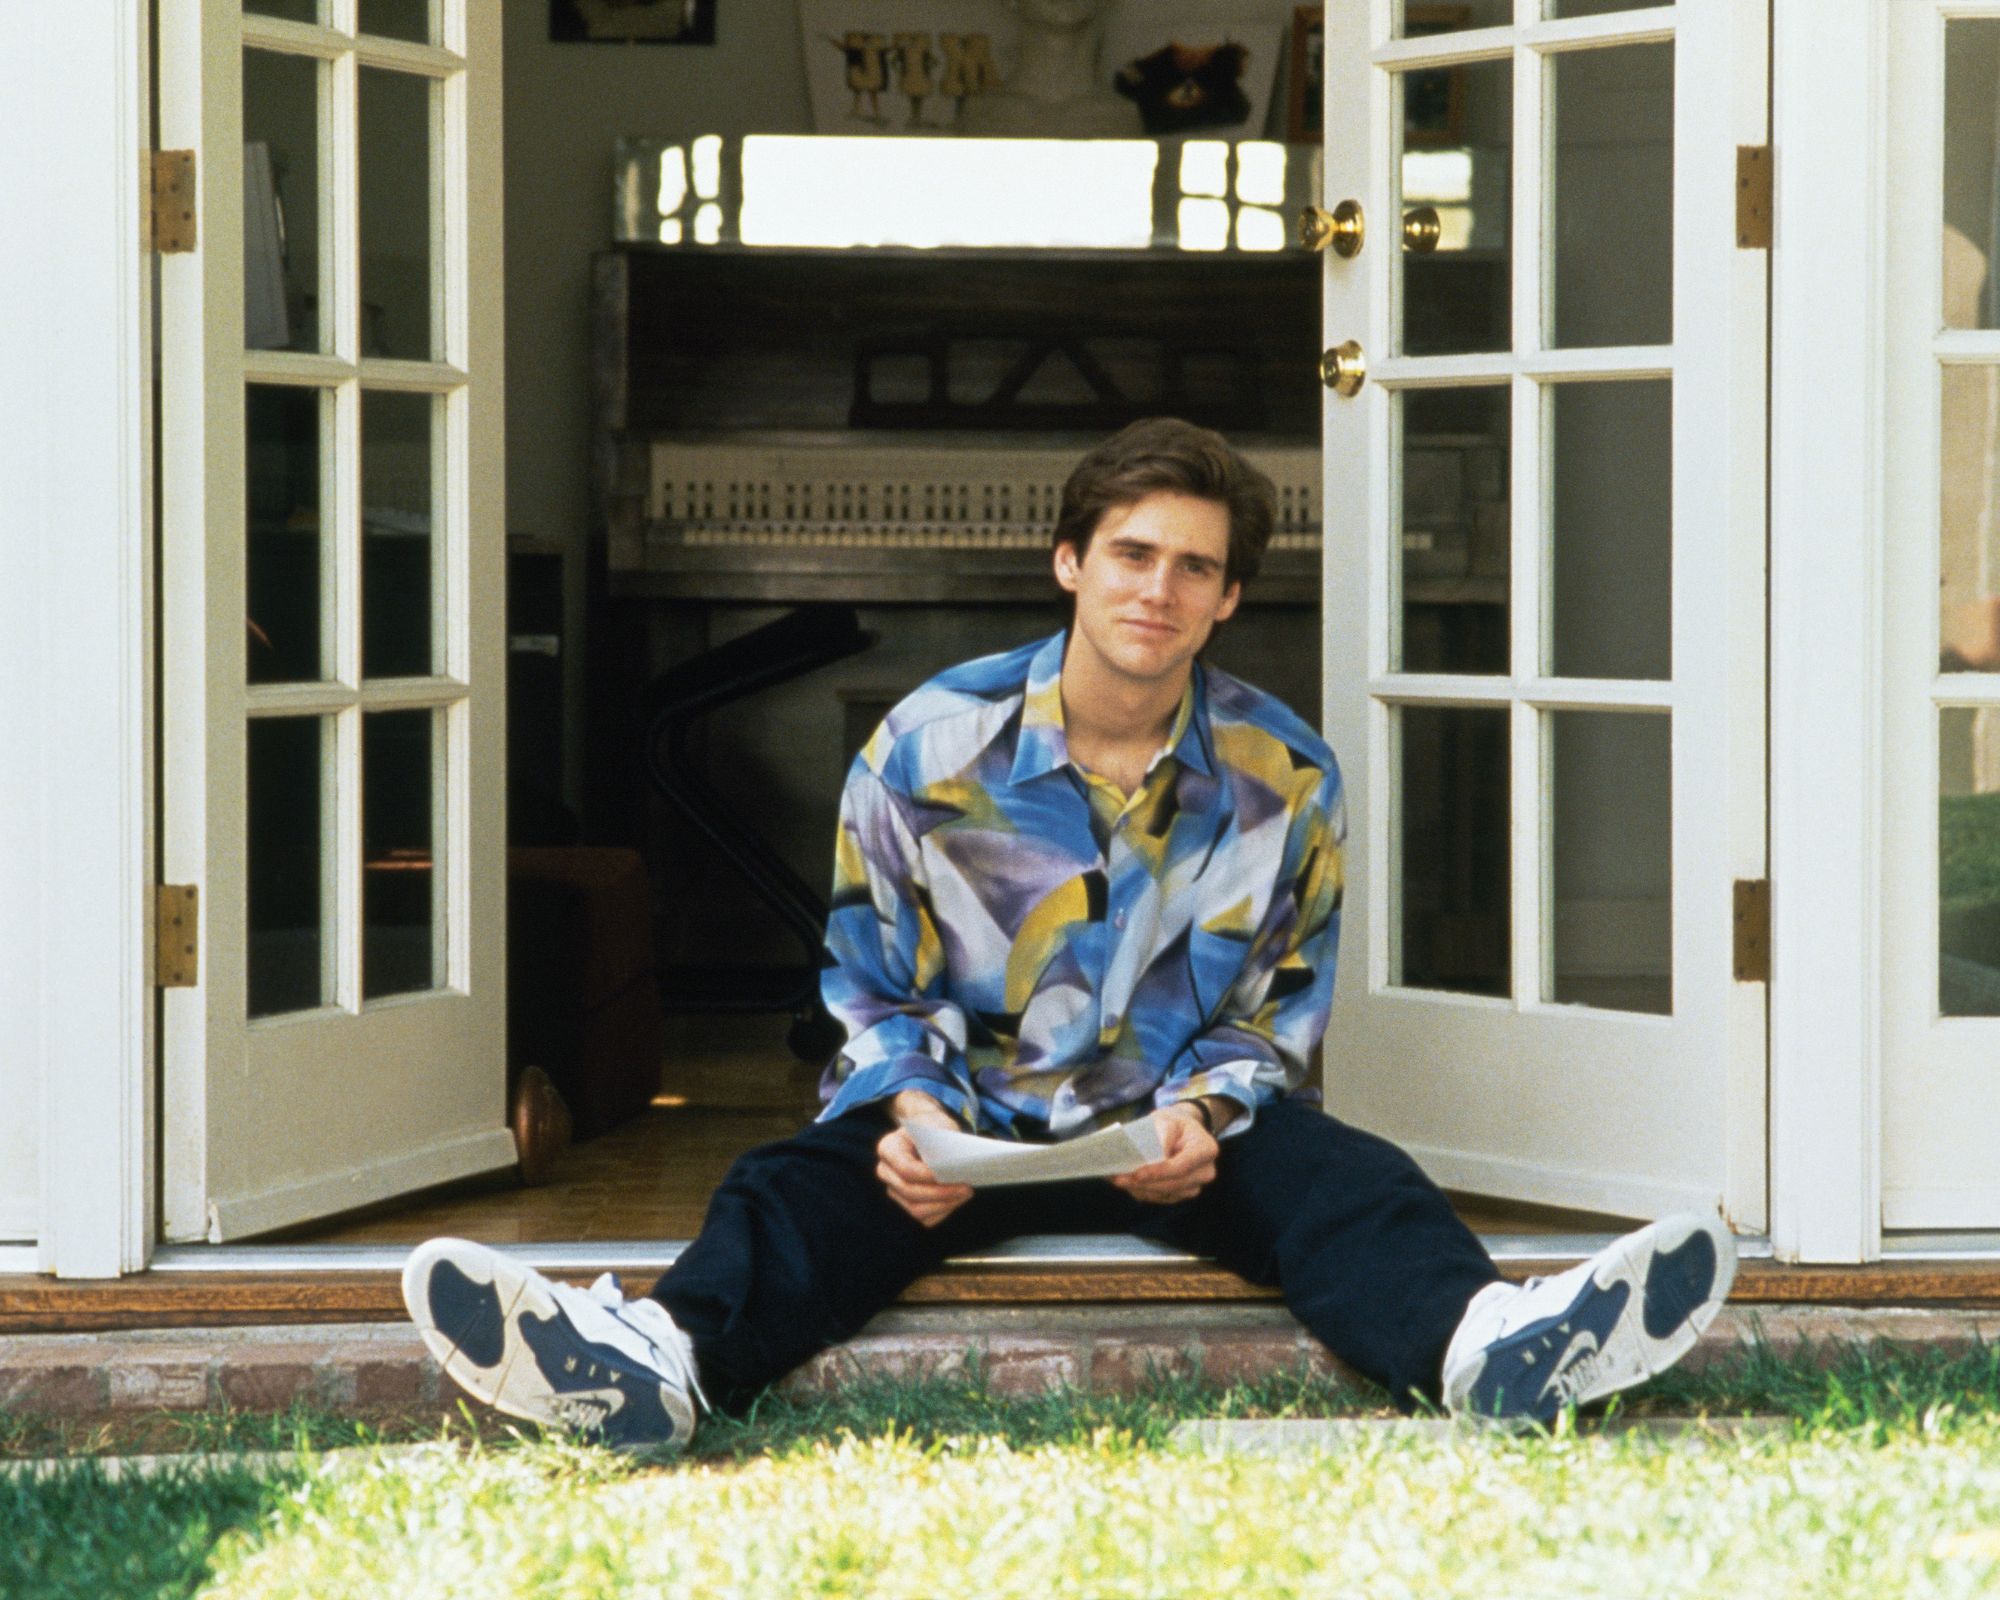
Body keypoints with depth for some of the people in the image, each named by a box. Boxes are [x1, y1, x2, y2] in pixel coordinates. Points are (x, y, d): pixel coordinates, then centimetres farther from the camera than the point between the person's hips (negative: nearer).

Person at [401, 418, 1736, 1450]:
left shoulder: (1284, 776, 1)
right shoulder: (930, 745, -1)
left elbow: (1277, 1004, 9)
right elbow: (874, 983, 7)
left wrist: (1204, 1113, -13)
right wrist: (909, 1113, -14)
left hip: (1181, 1123, 0)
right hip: (969, 1114, 0)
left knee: (1346, 1180, -30)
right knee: (799, 1187, -30)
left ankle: (1482, 1344, -62)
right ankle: (663, 1356, -61)